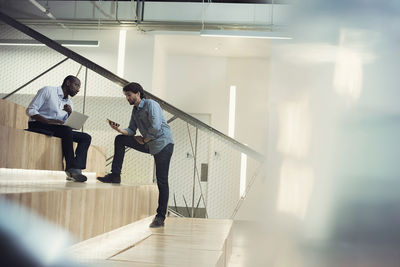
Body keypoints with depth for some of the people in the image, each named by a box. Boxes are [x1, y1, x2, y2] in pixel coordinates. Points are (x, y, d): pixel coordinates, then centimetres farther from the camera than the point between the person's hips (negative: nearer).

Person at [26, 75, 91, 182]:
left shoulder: (69, 103, 21)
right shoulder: (48, 90, 1)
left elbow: (71, 125, 12)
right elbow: (30, 110, -8)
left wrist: (70, 113, -8)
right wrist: (48, 121, -23)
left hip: (60, 131, 7)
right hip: (38, 126, -7)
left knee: (86, 137, -9)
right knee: (66, 130, -34)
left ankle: (75, 169, -30)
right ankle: (70, 168, -31)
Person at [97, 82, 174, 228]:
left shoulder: (151, 104, -12)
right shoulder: (135, 110, 13)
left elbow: (156, 127, -23)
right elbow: (131, 130, 10)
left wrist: (143, 140, -10)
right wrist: (119, 129, -9)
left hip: (163, 144, -8)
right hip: (149, 145, 8)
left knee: (162, 181, -8)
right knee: (120, 140, 1)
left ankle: (160, 217, -5)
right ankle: (115, 175, 3)